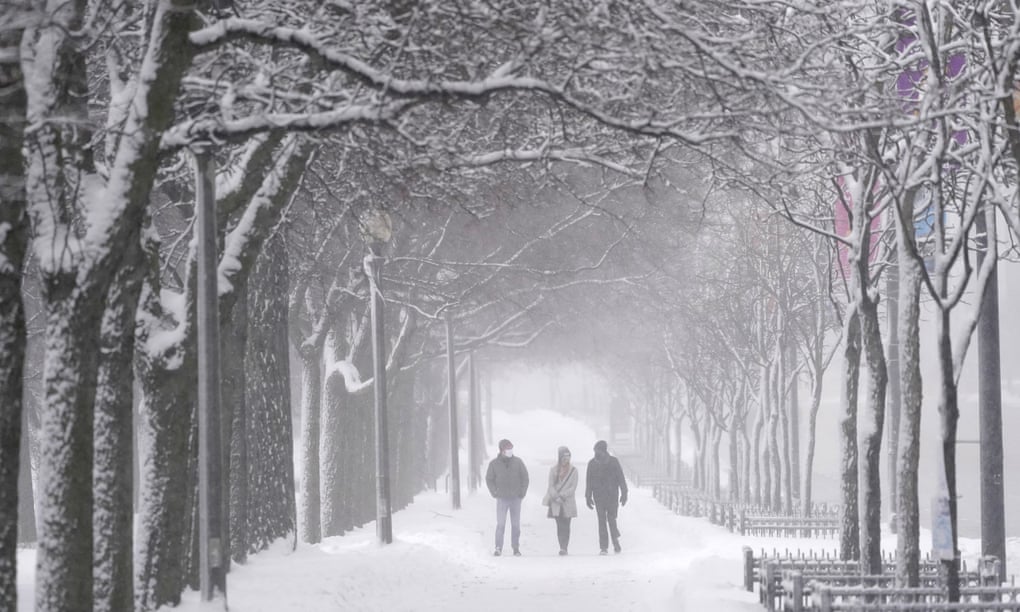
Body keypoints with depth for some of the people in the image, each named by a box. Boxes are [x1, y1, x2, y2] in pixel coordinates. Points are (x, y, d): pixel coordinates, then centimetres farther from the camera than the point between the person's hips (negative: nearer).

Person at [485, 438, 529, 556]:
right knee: (500, 524, -9)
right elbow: (489, 479, 8)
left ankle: (516, 548, 12)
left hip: (516, 498, 1)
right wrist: (495, 493, -1)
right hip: (502, 499, -1)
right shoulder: (494, 464, -2)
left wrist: (523, 492, -1)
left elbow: (525, 477, 7)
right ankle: (498, 548, -5)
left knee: (516, 524, 5)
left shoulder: (518, 462, -1)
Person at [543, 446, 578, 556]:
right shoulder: (554, 470, 8)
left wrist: (562, 495, -11)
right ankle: (562, 547, 2)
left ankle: (564, 548, -10)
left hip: (568, 502, -1)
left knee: (565, 526, -7)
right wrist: (556, 497, -12)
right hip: (556, 503, 1)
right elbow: (551, 486, 4)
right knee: (559, 525, -1)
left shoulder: (573, 470, 5)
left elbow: (573, 487, -1)